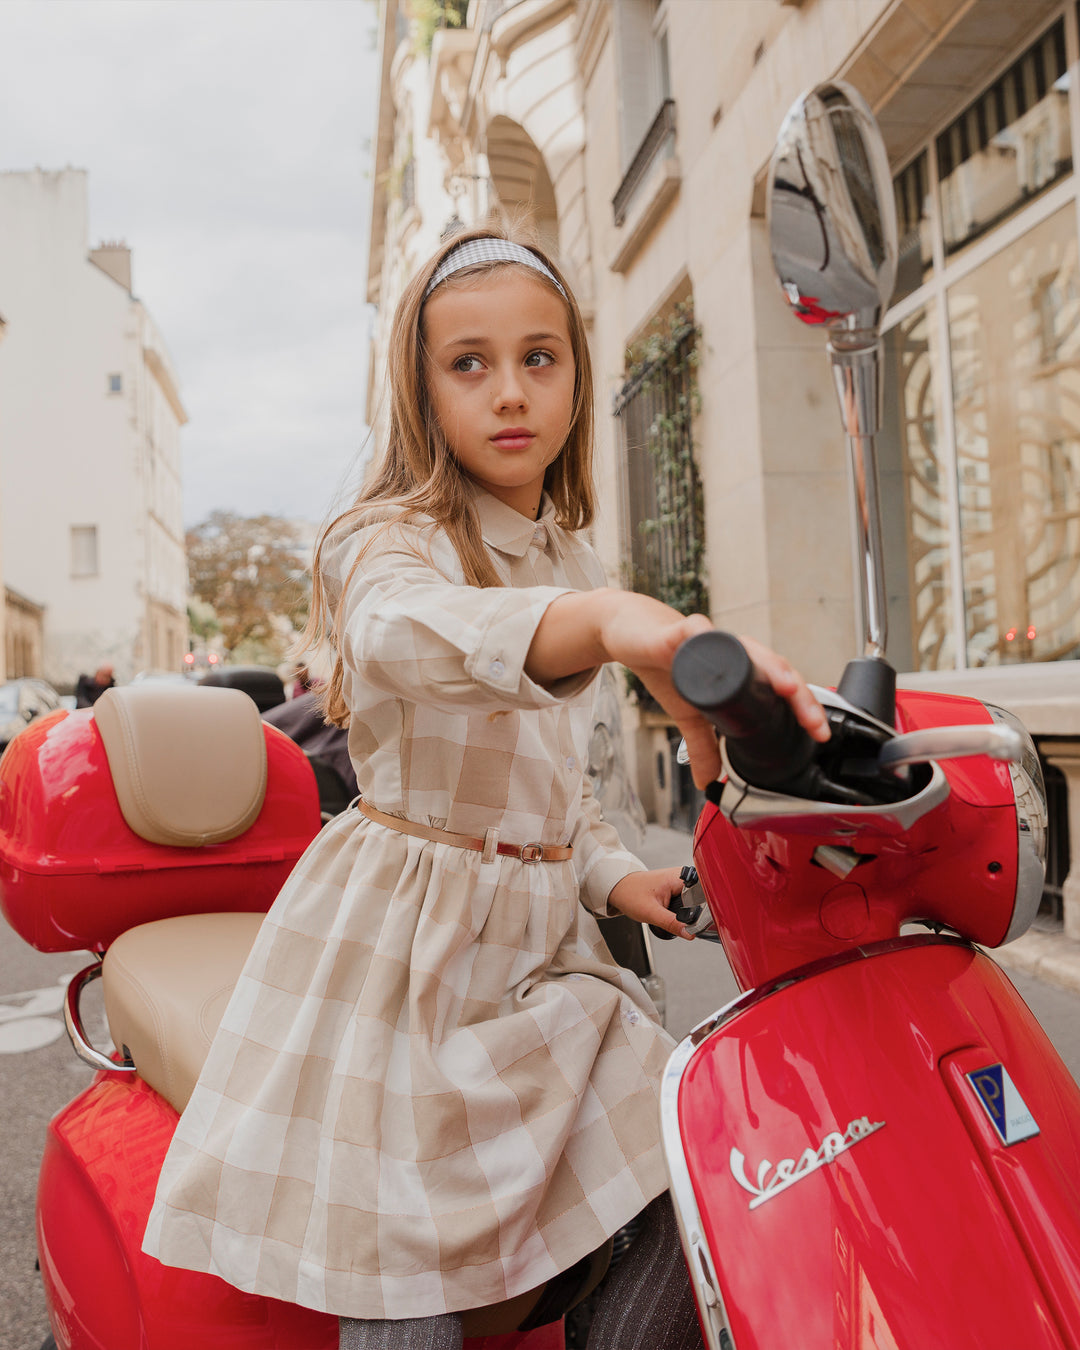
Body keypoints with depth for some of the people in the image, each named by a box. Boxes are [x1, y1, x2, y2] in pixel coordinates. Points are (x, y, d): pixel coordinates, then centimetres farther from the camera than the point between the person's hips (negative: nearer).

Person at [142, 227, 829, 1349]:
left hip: (542, 941, 6)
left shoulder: (571, 561, 12)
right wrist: (614, 622, -58)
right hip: (401, 935, -6)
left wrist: (609, 873, 3)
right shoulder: (385, 538, -11)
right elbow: (407, 627, -39)